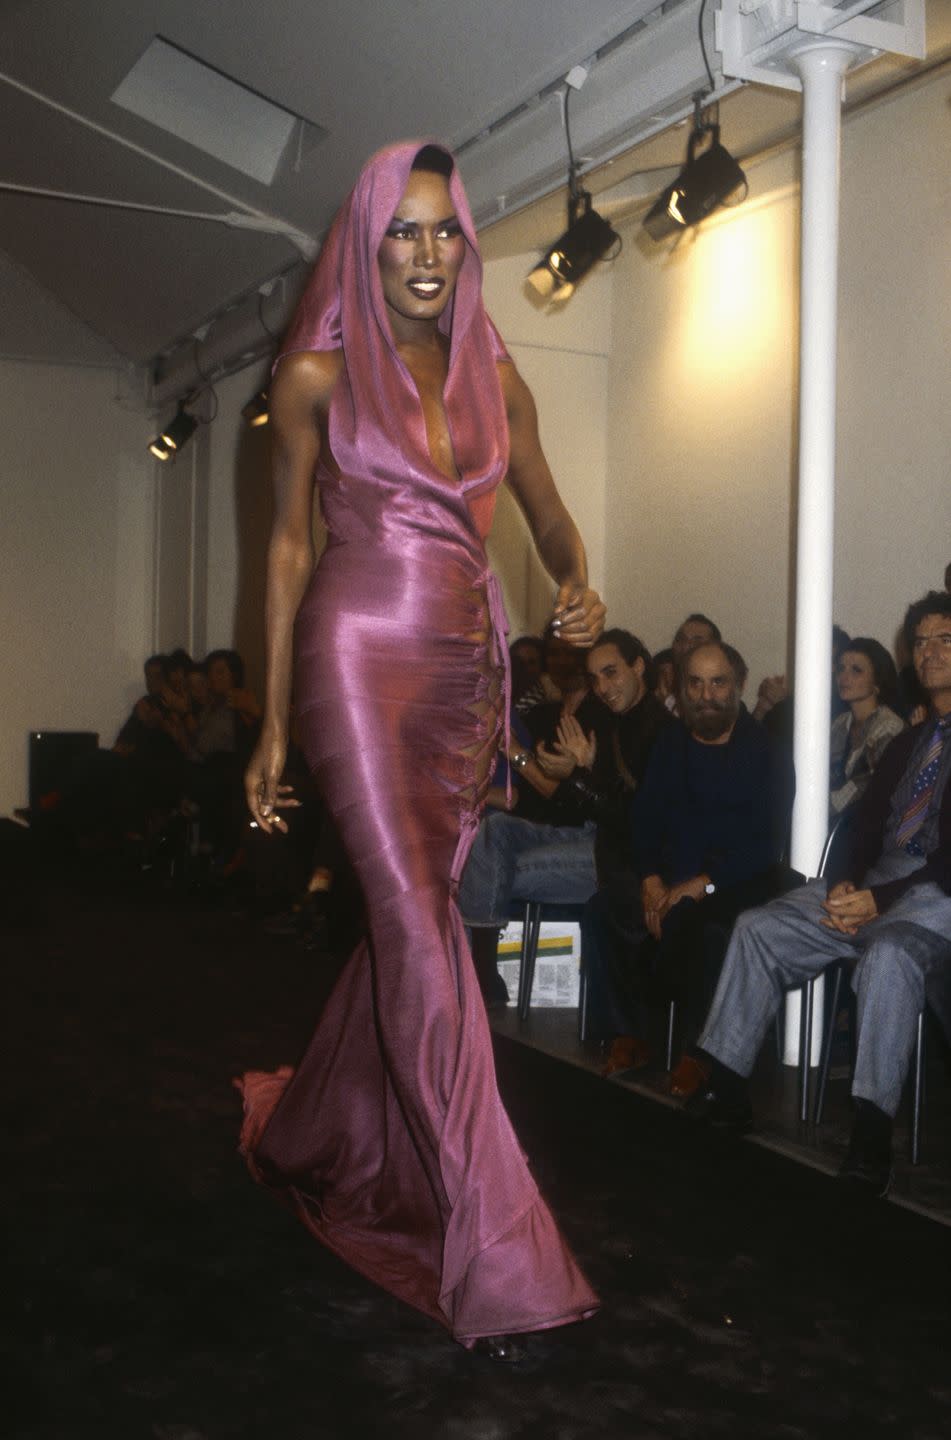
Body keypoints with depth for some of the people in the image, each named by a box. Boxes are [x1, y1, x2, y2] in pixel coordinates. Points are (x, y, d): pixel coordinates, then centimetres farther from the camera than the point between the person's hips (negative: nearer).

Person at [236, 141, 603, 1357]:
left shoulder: (493, 374, 12)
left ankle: (319, 1141, 34)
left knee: (408, 921, 10)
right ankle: (493, 1256, -8)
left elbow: (545, 510, 18)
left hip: (468, 665, 5)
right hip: (361, 654, -5)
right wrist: (272, 724, -1)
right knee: (420, 930, -11)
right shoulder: (317, 374, 2)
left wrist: (576, 584, -7)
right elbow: (287, 543, 2)